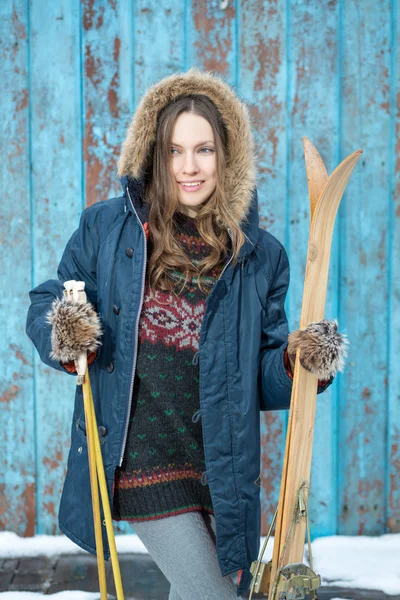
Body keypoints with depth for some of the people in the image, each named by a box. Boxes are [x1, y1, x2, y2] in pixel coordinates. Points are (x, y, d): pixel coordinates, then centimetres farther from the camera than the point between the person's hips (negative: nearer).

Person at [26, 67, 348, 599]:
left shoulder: (260, 255, 2)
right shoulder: (106, 227, -1)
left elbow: (264, 381, 5)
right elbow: (44, 305, 8)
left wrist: (300, 362, -16)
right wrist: (63, 336, -14)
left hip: (225, 470, 3)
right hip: (143, 461, -3)